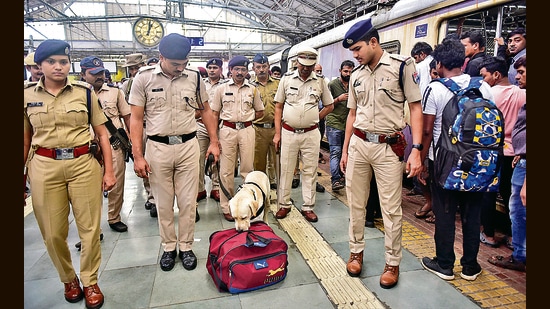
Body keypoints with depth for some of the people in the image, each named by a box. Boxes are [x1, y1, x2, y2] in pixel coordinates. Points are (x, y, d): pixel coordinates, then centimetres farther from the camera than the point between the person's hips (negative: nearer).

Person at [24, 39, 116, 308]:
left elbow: (102, 133, 3)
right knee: (53, 233, 9)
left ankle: (90, 282, 23)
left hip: (83, 163, -1)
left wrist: (109, 170, -1)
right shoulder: (27, 95, 5)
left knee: (89, 227, 3)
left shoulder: (85, 92, 1)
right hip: (44, 167, 2)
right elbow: (25, 139, 11)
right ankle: (68, 279, 34)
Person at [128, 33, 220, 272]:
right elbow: (136, 119, -2)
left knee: (188, 202, 7)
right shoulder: (144, 78, -4)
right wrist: (138, 156, -6)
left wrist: (214, 142, 5)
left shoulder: (194, 77, 1)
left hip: (188, 146, 1)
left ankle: (186, 247, 25)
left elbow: (206, 110, 11)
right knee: (163, 203, 11)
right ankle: (168, 247, 29)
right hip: (157, 147, -1)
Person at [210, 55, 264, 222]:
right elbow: (215, 114, 5)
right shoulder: (221, 88, 5)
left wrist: (246, 118, 2)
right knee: (226, 170, 2)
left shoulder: (252, 89, 9)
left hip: (247, 130, 1)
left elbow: (260, 112, 16)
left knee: (248, 169, 6)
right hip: (227, 130, -1)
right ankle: (227, 207, 12)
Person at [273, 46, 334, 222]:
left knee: (310, 171, 7)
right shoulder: (287, 79, 2)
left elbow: (329, 106, 13)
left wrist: (315, 118, 1)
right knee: (286, 170, 7)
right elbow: (278, 107, 4)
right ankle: (284, 205, 21)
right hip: (288, 133, 0)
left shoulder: (320, 81, 2)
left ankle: (308, 207, 19)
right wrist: (277, 133, -1)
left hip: (311, 134, 0)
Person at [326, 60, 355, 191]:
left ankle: (341, 176, 21)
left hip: (348, 124, 5)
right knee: (335, 152, -9)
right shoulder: (332, 84, 1)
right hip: (334, 123, -5)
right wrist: (339, 99, -14)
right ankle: (335, 180, -11)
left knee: (344, 152, 8)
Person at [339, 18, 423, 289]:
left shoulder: (402, 65, -5)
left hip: (389, 147, -4)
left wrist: (416, 150, -15)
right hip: (358, 144, 5)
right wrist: (345, 150, 13)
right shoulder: (356, 75, 10)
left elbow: (415, 108, -7)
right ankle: (356, 251, 30)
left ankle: (393, 263, 20)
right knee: (355, 203, 12)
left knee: (391, 208, 3)